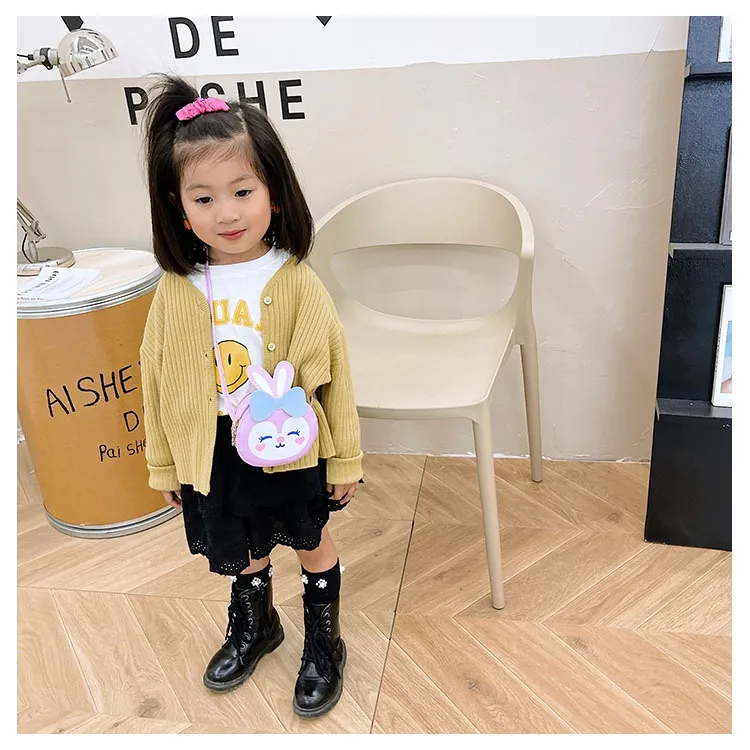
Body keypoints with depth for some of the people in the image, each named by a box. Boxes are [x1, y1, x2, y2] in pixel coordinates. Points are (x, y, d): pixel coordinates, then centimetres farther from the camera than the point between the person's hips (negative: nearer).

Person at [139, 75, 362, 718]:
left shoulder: (297, 283, -18)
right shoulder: (175, 291, -11)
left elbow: (333, 374, -10)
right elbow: (158, 383, 0)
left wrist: (346, 458, -4)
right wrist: (164, 465, 7)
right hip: (215, 454, 3)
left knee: (312, 541, 19)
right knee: (240, 548, 25)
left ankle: (324, 640, 45)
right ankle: (254, 626, 54)